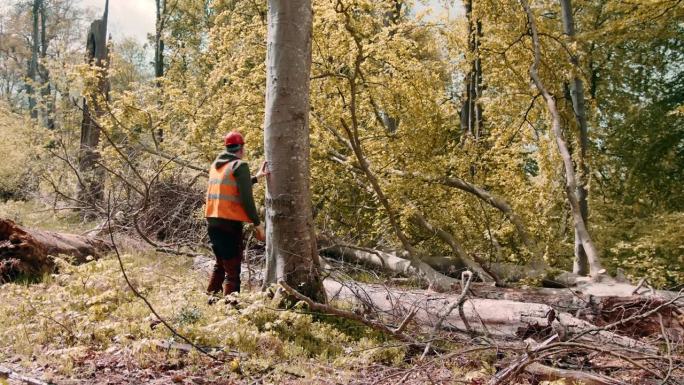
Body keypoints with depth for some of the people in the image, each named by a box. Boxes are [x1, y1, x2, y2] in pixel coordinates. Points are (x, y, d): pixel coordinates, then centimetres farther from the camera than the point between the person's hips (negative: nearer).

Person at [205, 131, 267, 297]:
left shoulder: (216, 164, 14)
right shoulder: (239, 165, -9)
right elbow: (246, 199, -15)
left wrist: (255, 178, 30)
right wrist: (257, 224, -8)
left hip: (212, 221, 8)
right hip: (229, 223, -8)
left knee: (220, 265, 23)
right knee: (232, 271, -2)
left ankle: (211, 299, 25)